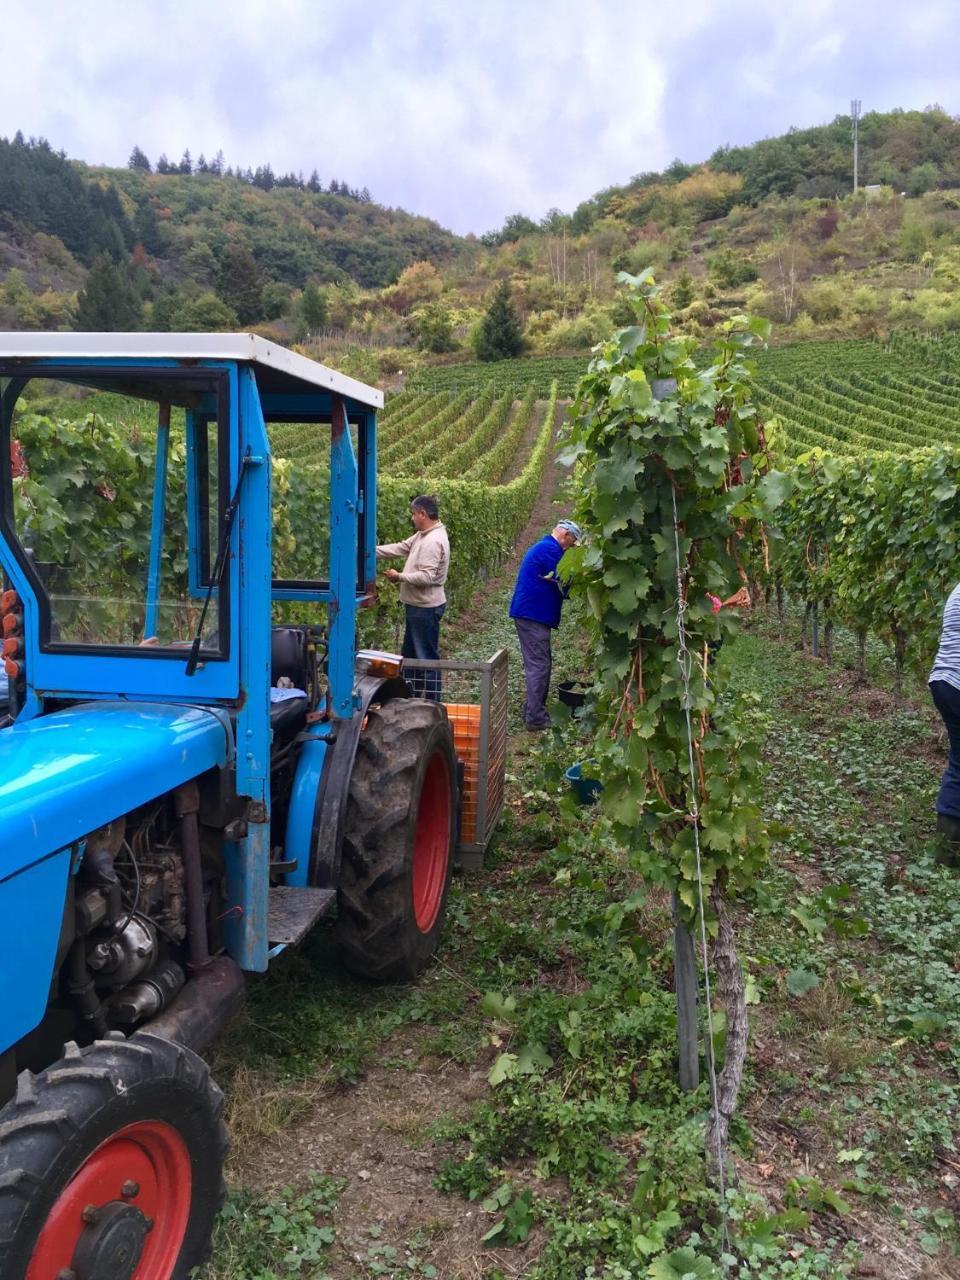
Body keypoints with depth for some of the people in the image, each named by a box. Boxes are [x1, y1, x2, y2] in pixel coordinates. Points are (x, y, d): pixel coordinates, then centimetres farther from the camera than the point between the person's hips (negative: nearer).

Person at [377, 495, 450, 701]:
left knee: (427, 656, -2)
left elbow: (427, 576, -28)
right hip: (418, 605, 11)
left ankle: (431, 704, 7)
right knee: (410, 653, 19)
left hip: (426, 607, -11)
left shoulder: (433, 541, -22)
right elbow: (400, 548, 13)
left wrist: (399, 576, -15)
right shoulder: (423, 535, 10)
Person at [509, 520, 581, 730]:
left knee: (539, 663, 15)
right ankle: (535, 718, -6)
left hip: (530, 612, 11)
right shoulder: (550, 549, -14)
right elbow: (562, 585, -14)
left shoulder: (542, 547, 20)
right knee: (539, 665, -8)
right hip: (534, 614, -11)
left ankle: (533, 710, 21)